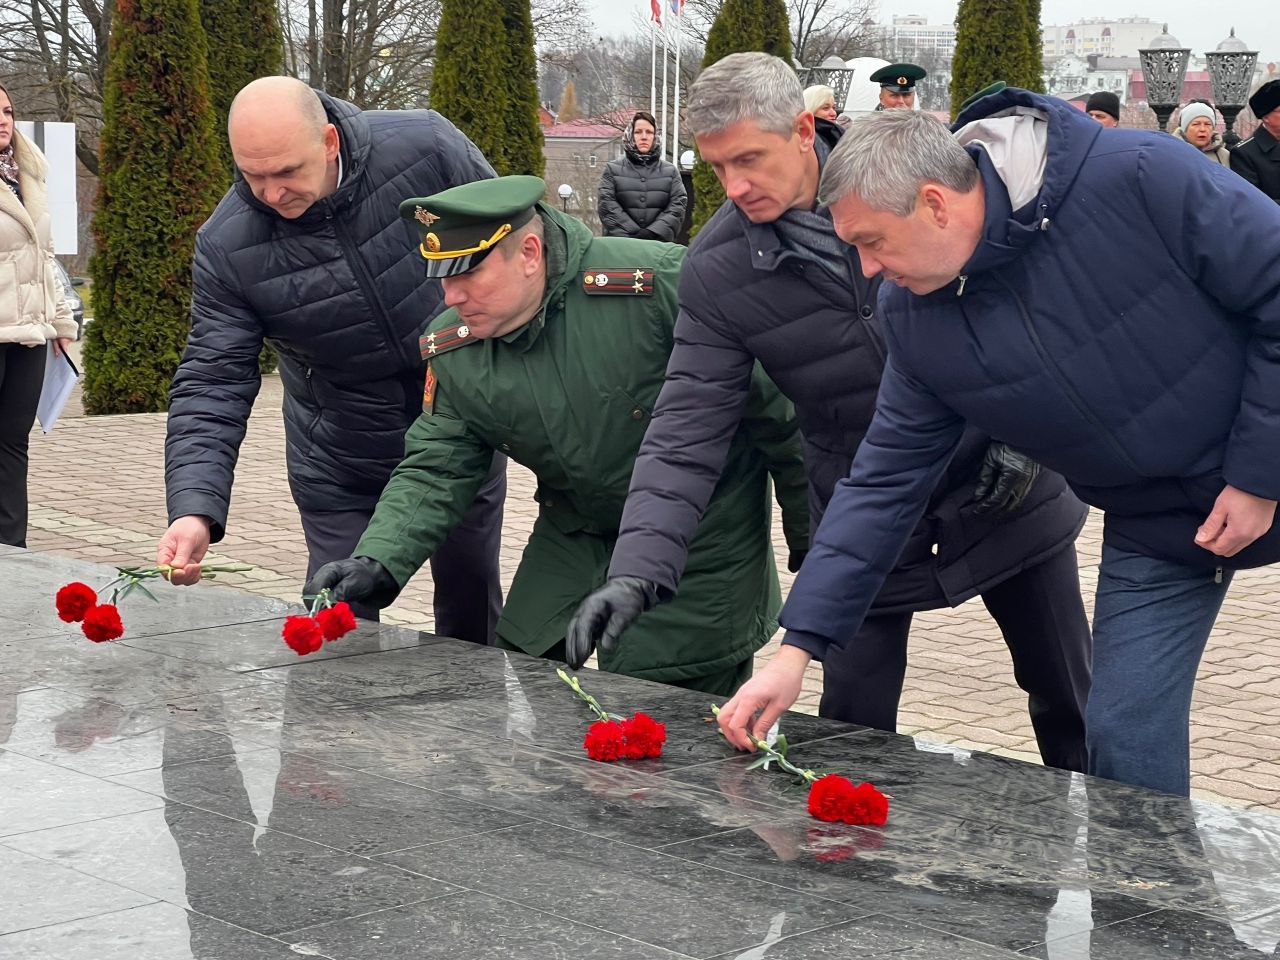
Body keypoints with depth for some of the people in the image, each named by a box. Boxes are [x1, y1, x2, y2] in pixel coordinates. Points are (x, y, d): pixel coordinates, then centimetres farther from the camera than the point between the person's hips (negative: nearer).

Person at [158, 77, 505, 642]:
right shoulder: (226, 245, -21)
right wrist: (195, 511, -32)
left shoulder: (426, 148, -23)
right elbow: (213, 383, -19)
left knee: (473, 609, 17)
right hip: (340, 472, -1)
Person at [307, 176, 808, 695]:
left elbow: (775, 410, -18)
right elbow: (434, 472, -6)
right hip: (575, 532, 5)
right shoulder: (452, 350, -8)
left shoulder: (661, 283, -27)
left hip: (701, 542, -5)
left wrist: (810, 538, -9)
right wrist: (377, 562, -25)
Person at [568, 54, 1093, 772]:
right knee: (854, 731, 0)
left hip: (1010, 488, 0)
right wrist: (639, 569, -28)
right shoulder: (716, 273, -14)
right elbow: (687, 430, -16)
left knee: (1069, 700, 14)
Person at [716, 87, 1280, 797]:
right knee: (1126, 746, -1)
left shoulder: (1140, 180, -27)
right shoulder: (916, 319, -10)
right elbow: (885, 484, -5)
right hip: (1153, 526, 4)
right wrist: (798, 647, -10)